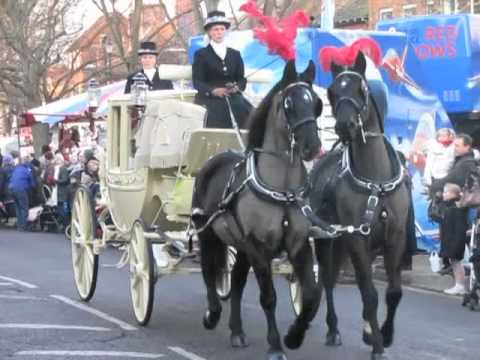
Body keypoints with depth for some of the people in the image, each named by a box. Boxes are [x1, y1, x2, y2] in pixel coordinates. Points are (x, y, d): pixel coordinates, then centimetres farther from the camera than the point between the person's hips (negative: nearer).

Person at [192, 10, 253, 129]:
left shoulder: (235, 54, 24)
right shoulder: (201, 55, 13)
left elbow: (242, 79, 15)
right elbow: (197, 82, 2)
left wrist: (237, 87, -10)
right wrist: (213, 90, -18)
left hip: (232, 97, 3)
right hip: (209, 98, -3)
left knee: (247, 112, -27)